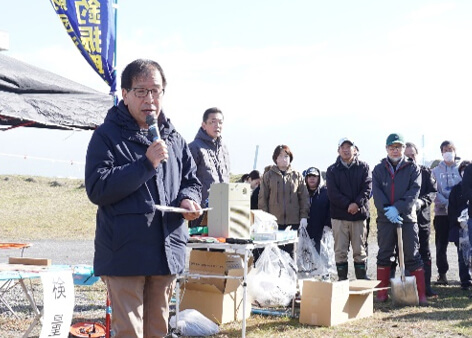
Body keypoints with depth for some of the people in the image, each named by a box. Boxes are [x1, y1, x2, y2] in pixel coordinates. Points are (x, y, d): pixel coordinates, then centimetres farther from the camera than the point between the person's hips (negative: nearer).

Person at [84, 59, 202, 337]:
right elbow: (97, 189, -14)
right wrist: (146, 164, -20)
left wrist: (188, 199, -3)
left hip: (168, 252, 6)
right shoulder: (107, 136, -4)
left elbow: (191, 181, 21)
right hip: (125, 253, -5)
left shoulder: (174, 139, 13)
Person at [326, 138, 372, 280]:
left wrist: (357, 203, -18)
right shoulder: (332, 170, 6)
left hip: (359, 214, 0)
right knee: (340, 251, 1)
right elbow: (332, 193, -4)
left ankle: (362, 280, 11)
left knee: (359, 251, 4)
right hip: (339, 215, 0)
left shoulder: (363, 167, 7)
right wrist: (348, 205, -15)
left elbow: (367, 188, -3)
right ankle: (342, 280, 7)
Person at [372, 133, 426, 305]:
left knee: (412, 256, -1)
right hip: (385, 219, 2)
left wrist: (397, 208, -19)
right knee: (384, 256, 7)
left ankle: (421, 294, 2)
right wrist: (387, 210, -17)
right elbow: (377, 193, -2)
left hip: (407, 218, -2)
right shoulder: (379, 169, 9)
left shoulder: (412, 168, 5)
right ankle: (382, 293, 14)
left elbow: (414, 191, -7)